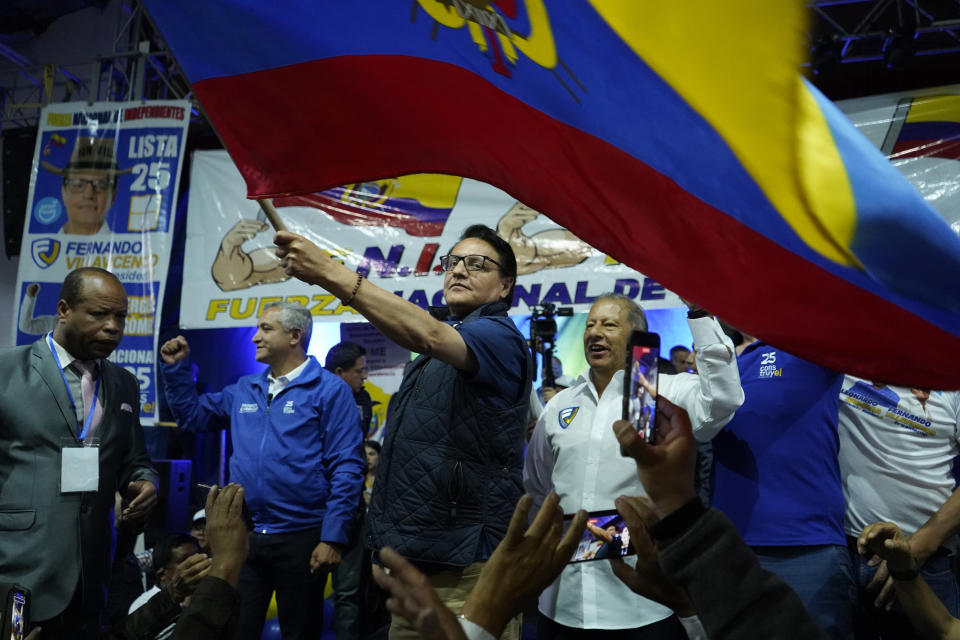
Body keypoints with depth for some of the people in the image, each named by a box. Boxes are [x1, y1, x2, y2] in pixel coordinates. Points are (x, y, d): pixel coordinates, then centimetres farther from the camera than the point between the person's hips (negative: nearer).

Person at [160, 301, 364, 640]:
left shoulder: (329, 390, -9)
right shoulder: (244, 390, 10)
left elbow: (346, 469, -13)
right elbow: (192, 416, 23)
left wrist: (333, 538, -17)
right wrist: (175, 368, 10)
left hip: (301, 538, -5)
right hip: (244, 536, 5)